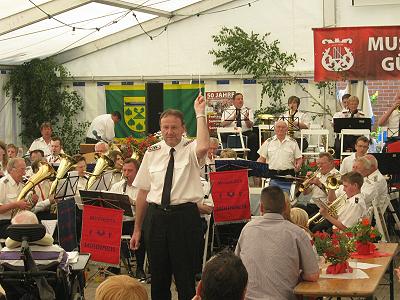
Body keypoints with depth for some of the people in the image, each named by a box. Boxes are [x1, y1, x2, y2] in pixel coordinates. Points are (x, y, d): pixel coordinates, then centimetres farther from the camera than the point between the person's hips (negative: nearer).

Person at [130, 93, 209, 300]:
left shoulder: (190, 150, -3)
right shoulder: (152, 153, 8)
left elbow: (204, 147, -30)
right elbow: (143, 192, 11)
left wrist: (200, 114, -21)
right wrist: (137, 229, 11)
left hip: (185, 217, -4)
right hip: (156, 218, 4)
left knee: (185, 276, 3)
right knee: (158, 277, 12)